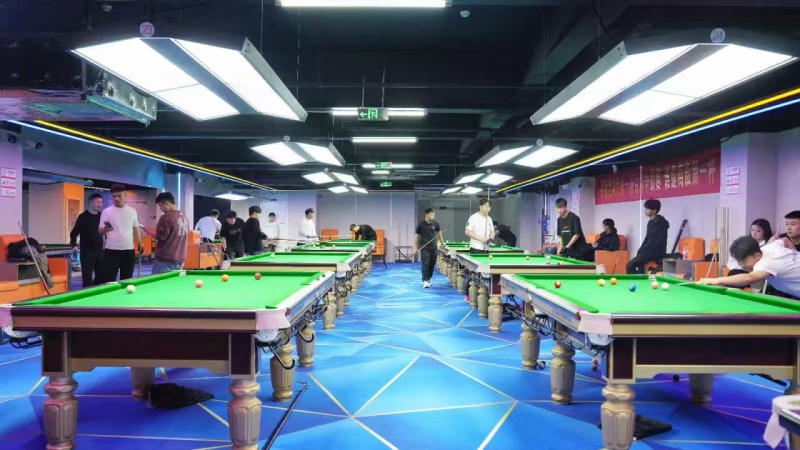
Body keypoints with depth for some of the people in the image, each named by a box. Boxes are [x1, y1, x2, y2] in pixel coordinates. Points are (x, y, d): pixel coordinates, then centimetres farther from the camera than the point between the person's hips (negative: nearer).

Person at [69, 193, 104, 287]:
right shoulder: (83, 216, -6)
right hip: (87, 251, -5)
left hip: (99, 250, 5)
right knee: (87, 276, -4)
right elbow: (74, 233, -3)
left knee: (100, 276, 8)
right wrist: (74, 245, -10)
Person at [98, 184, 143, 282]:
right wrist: (105, 229, -25)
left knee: (127, 280, 9)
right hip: (111, 251, -3)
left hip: (129, 250, 3)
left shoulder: (132, 211, 8)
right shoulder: (106, 211, -2)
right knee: (108, 281, -5)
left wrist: (139, 243, 10)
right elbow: (100, 231, -2)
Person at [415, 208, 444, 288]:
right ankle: (425, 281, -7)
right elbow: (417, 236, -1)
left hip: (433, 248, 3)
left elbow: (439, 232, 18)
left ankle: (428, 279, 21)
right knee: (425, 264, -8)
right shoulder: (421, 224, -7)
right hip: (424, 248, -3)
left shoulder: (435, 224, 1)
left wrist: (442, 242, 22)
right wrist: (415, 247, -4)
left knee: (432, 264, 7)